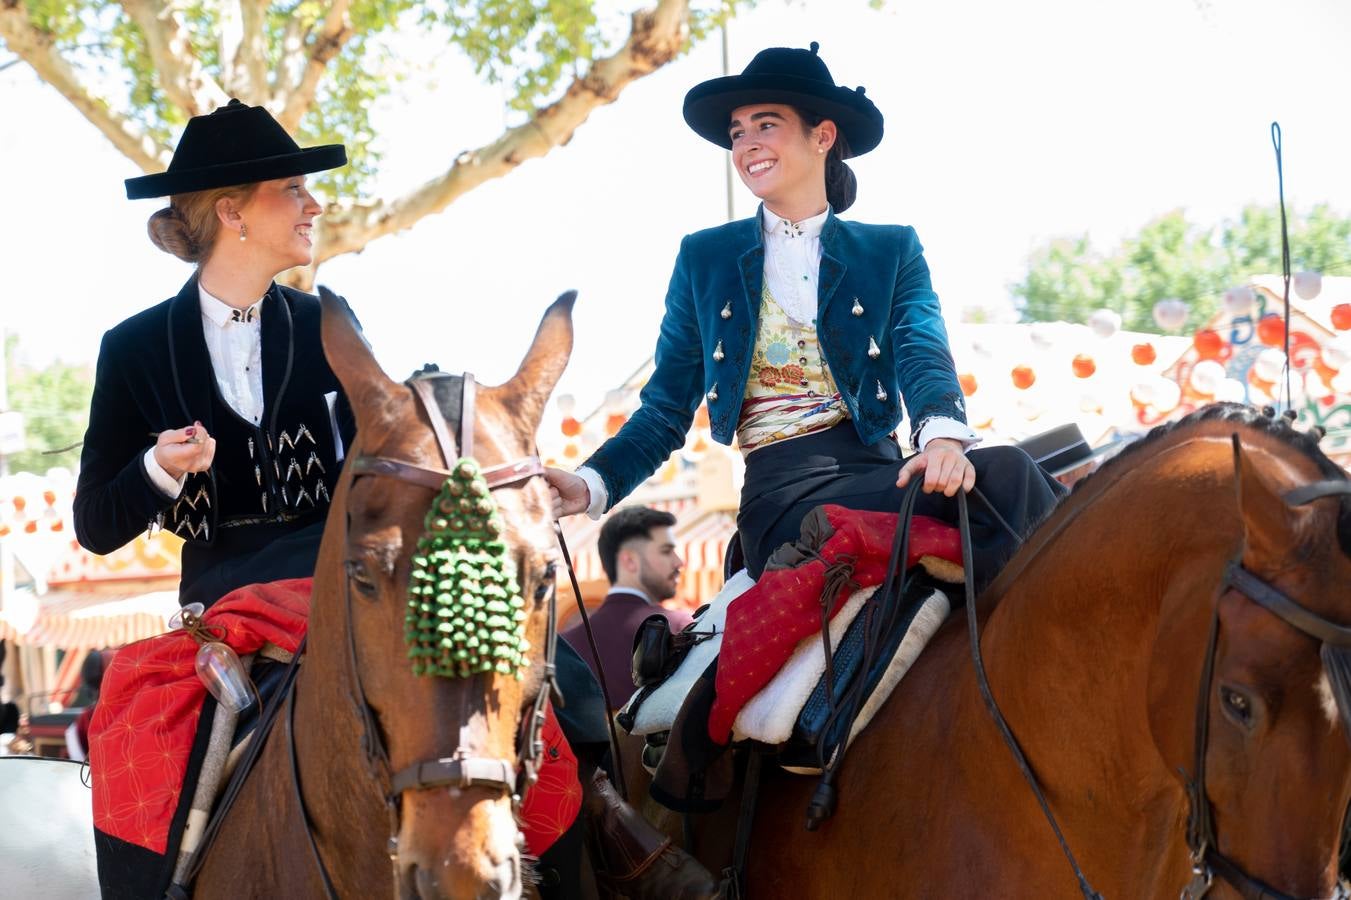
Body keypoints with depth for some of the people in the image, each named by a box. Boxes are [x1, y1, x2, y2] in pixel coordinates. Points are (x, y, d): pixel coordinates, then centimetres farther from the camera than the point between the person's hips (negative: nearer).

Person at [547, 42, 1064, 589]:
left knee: (1004, 472, -34)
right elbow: (666, 411, 15)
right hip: (783, 497, -2)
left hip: (882, 472, 2)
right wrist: (592, 485, -5)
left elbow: (923, 354, -3)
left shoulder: (892, 251, 16)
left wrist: (944, 436, -28)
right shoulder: (703, 258, 16)